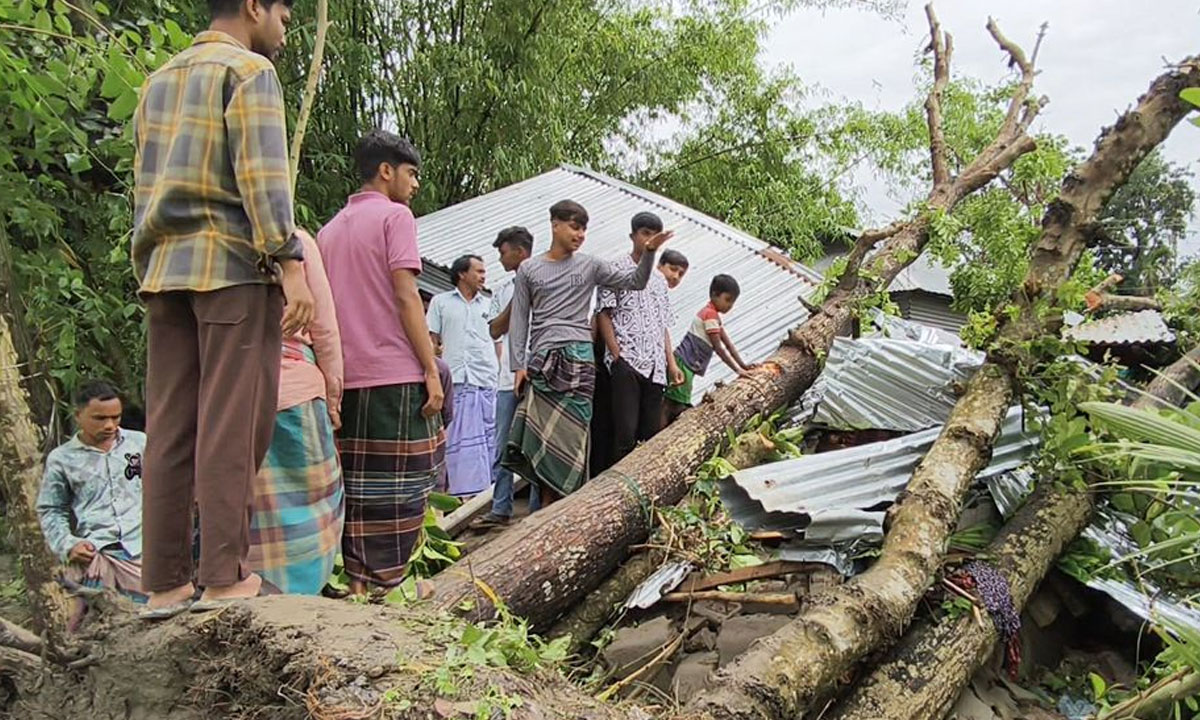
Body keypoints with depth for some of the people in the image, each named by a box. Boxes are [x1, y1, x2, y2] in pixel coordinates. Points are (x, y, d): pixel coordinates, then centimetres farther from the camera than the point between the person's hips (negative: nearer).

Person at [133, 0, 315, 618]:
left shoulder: (158, 81, 24)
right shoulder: (249, 70, 0)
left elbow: (144, 188, 22)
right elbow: (262, 174, -13)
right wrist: (289, 262, -17)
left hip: (163, 268, 7)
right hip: (233, 266, -7)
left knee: (168, 427, 5)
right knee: (231, 426, -6)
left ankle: (163, 584, 7)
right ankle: (222, 577, -4)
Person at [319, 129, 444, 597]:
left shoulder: (330, 228, 19)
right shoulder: (394, 215, -3)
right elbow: (406, 297, -12)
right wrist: (432, 370, -12)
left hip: (347, 377, 7)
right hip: (394, 373, -7)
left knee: (356, 484, 10)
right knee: (399, 486, -1)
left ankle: (357, 583, 13)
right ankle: (386, 586, 1)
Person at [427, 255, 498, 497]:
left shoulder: (489, 305, 18)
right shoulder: (441, 302, 12)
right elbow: (432, 340, 10)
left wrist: (499, 371, 9)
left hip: (487, 380, 2)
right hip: (455, 379, -2)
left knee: (487, 437, 1)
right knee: (459, 439, -5)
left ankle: (483, 491, 6)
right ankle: (464, 492, -4)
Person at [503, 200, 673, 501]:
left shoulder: (590, 266, 11)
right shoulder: (529, 269, 11)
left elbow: (635, 281, 10)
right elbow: (519, 321, 10)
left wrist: (649, 252, -7)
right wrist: (518, 364, 2)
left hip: (578, 356, -1)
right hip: (541, 360, 1)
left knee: (569, 433, -6)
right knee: (539, 434, -3)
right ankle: (547, 505, 5)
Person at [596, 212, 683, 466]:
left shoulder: (659, 279, 23)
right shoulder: (616, 271, 4)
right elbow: (603, 314, -2)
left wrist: (671, 363, 12)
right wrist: (617, 354, -12)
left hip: (654, 365, 6)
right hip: (626, 361, -6)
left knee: (652, 432, 5)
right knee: (626, 432, -13)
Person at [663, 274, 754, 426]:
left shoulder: (713, 315, 19)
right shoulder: (710, 314, -11)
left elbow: (728, 344, 19)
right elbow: (718, 348, -11)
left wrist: (743, 366, 15)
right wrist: (737, 370, -7)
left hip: (687, 365, 10)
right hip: (684, 363, -10)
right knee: (678, 405, -14)